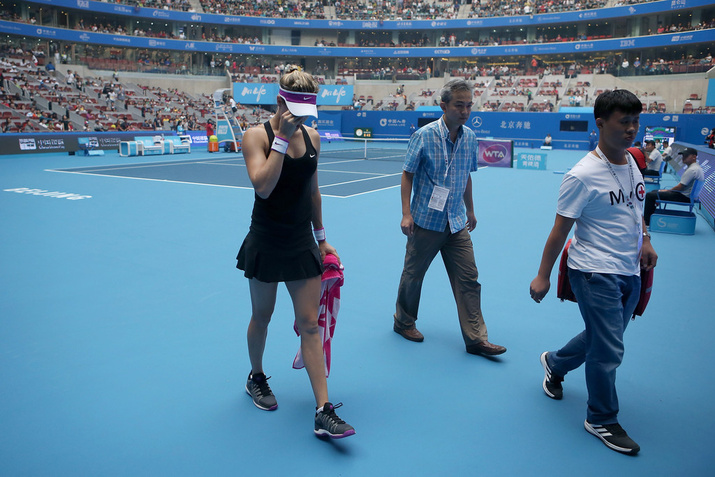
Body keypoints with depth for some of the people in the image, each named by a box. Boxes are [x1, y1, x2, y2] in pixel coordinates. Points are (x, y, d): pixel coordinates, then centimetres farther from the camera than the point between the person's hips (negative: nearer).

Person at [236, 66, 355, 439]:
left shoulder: (312, 136, 5)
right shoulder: (257, 135, -8)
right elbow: (262, 187, -24)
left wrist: (321, 237, 17)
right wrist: (282, 138, -23)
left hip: (303, 244, 4)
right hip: (266, 244, -3)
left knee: (309, 324, 1)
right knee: (261, 317, 14)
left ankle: (324, 413, 4)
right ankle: (256, 377, 42)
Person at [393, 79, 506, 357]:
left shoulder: (470, 138, 5)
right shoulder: (424, 136, -11)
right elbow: (407, 174, -7)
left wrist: (470, 210, 19)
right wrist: (406, 213, -13)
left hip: (457, 224, 5)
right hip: (426, 221, -4)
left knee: (469, 280, 2)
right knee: (413, 275, 10)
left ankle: (476, 339, 9)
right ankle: (404, 322, 32)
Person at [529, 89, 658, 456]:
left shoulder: (631, 160, 7)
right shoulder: (582, 176, -18)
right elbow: (560, 230, -15)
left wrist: (644, 240, 10)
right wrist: (543, 276, -12)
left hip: (630, 272, 8)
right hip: (595, 273, -8)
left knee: (601, 339, 19)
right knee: (609, 350, -3)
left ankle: (554, 363, 47)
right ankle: (602, 421, 19)